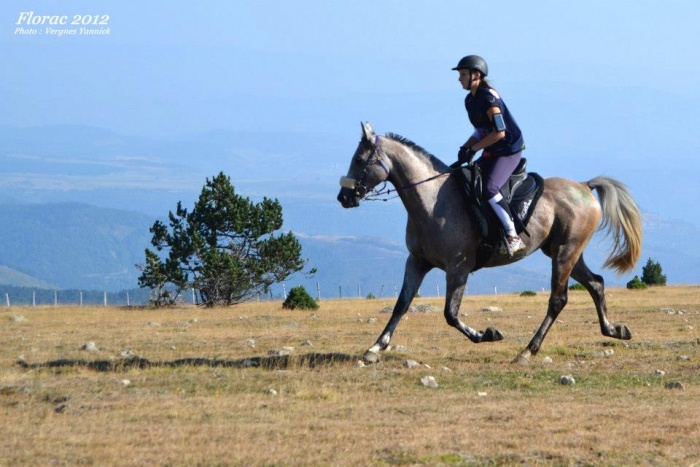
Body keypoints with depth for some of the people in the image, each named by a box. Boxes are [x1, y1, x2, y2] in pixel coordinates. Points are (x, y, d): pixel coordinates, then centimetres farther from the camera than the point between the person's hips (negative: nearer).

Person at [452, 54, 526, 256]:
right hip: (491, 153, 10)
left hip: (509, 151, -10)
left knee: (489, 189, -29)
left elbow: (499, 132, -24)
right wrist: (466, 147, -1)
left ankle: (513, 237, -25)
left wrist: (473, 149, -17)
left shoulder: (489, 97, -20)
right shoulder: (470, 100, 8)